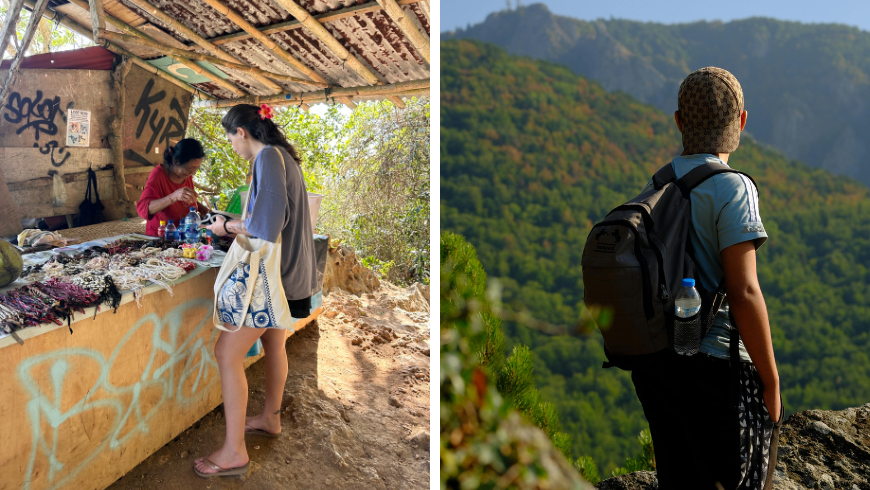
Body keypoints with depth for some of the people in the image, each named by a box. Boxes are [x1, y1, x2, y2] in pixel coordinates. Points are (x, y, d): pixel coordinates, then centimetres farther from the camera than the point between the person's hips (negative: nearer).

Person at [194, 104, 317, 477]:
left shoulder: (268, 156, -16)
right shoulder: (283, 155, 14)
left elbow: (268, 223, -24)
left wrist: (229, 227, -9)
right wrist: (237, 225, 16)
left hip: (269, 272, -10)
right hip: (285, 270, 10)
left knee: (227, 353, -6)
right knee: (273, 345, 22)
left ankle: (234, 452, 1)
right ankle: (270, 419, 40)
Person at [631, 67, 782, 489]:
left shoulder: (653, 189, 8)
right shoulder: (732, 189, -12)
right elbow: (744, 293, -18)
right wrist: (771, 382, -8)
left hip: (654, 363, 7)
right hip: (717, 367, -6)